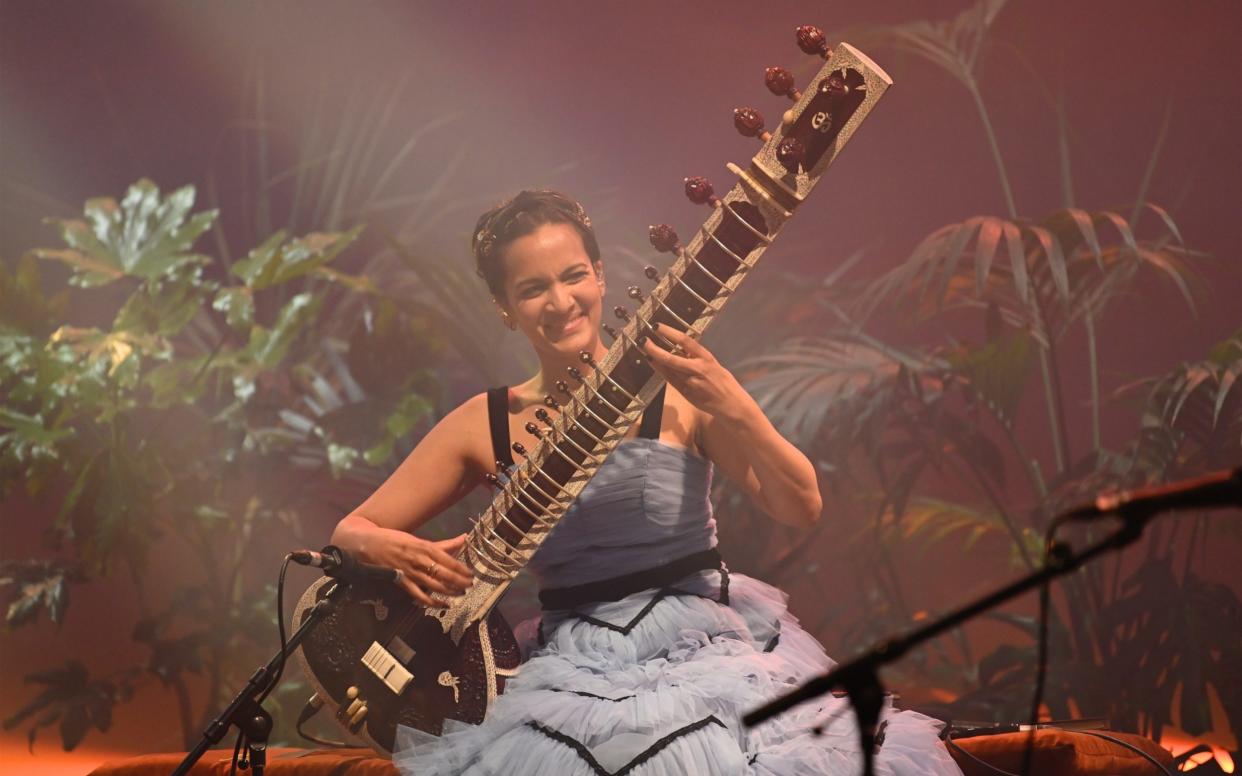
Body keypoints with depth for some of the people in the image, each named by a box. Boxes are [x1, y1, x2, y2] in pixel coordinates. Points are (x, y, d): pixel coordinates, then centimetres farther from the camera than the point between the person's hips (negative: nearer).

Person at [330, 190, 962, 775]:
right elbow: (350, 533, 13)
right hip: (573, 671, 2)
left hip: (704, 650, -1)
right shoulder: (486, 425, 7)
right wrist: (391, 549, -11)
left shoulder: (677, 393, 0)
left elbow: (802, 509, -7)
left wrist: (731, 408, -23)